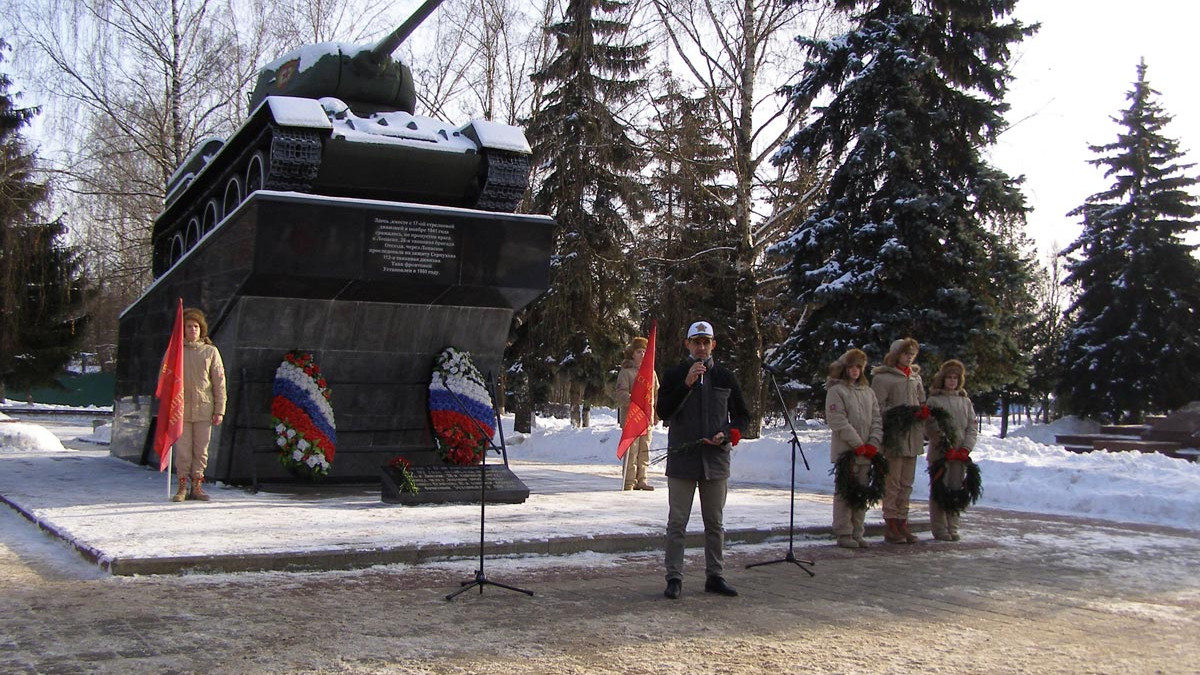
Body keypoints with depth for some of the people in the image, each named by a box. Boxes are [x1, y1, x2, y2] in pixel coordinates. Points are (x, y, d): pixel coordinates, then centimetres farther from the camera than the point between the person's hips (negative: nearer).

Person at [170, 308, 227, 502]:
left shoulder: (210, 351, 5)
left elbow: (219, 382, 5)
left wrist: (219, 410, 1)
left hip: (204, 408, 1)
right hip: (181, 409, 0)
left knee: (201, 450, 4)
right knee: (183, 449, 0)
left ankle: (197, 486, 12)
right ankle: (182, 486, 9)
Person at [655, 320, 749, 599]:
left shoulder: (725, 377, 8)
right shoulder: (674, 375, 2)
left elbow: (742, 415, 15)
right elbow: (663, 412, -10)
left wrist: (727, 434, -5)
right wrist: (686, 384, -20)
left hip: (716, 459, 2)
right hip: (682, 459, -2)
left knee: (715, 523, 10)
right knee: (677, 523, -1)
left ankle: (715, 576, 19)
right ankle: (674, 578, 6)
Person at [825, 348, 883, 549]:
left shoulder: (868, 392, 16)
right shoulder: (836, 391, -4)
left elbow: (877, 419, 13)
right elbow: (838, 422, -12)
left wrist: (874, 443, -3)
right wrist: (857, 444, -13)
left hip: (866, 453, 6)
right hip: (845, 451, -6)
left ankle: (857, 533, 15)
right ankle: (844, 534, 0)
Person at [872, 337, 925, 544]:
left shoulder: (915, 377, 18)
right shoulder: (882, 377, -4)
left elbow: (921, 402, 23)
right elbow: (878, 407, -10)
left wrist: (923, 412, 1)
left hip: (912, 436, 7)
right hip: (894, 435, -7)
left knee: (907, 482, 10)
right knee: (893, 483, -5)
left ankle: (902, 522, 16)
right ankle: (891, 525, -1)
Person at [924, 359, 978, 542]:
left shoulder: (965, 401, 13)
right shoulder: (934, 400, 0)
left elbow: (972, 426, 10)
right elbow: (930, 427, -7)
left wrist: (966, 448, -4)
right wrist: (946, 447, -14)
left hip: (960, 453, 4)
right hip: (940, 452, -4)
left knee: (956, 489, 5)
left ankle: (952, 528, 13)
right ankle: (940, 529, 2)